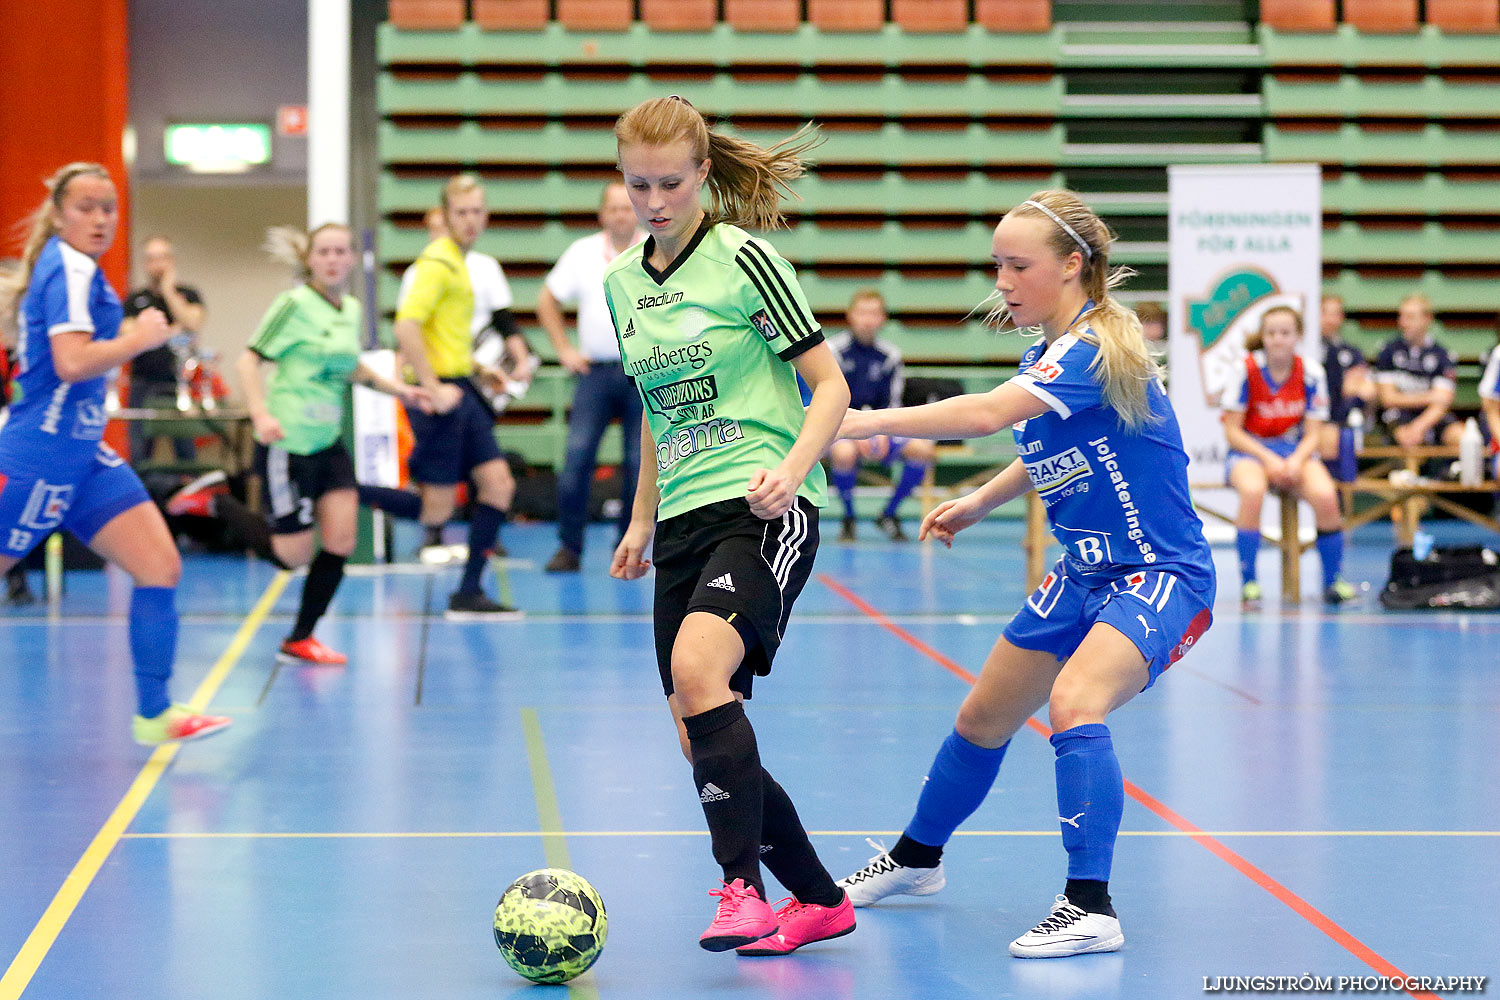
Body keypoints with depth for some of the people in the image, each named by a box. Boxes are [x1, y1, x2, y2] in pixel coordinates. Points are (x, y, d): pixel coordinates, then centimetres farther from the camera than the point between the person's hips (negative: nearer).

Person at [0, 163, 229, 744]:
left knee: (161, 567, 1)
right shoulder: (71, 268, -15)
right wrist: (141, 337, -15)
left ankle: (154, 714, 5)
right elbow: (72, 363, -27)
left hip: (84, 455, 9)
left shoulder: (71, 268, 13)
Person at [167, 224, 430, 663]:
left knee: (341, 544, -1)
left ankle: (300, 640, 13)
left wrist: (398, 389, 19)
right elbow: (249, 360, -13)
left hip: (329, 442, 7)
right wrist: (261, 414, -27)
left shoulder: (353, 310, 10)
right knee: (292, 555, -2)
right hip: (288, 442, -7)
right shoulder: (295, 304, -12)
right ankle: (213, 501, 18)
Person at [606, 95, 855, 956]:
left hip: (763, 508, -7)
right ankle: (820, 901, 20)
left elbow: (831, 386, -5)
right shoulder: (622, 283, 13)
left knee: (697, 668, -31)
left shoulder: (743, 257, -5)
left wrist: (791, 469, -21)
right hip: (685, 520, 7)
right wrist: (641, 521, 24)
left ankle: (743, 889, -26)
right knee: (702, 743, 3)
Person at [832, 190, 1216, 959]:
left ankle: (1090, 906, -27)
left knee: (1074, 702, -32)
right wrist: (978, 501, 11)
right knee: (983, 718, 18)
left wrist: (857, 423, -40)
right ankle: (916, 857, 41)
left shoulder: (1094, 349, -24)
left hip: (1160, 576, -9)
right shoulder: (1042, 357, 3)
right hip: (1086, 571, 9)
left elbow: (988, 413, -39)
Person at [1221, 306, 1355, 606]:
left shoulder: (1311, 373, -6)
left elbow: (1313, 434, -2)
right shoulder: (1247, 370, -13)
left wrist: (1296, 461, -21)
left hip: (1295, 449, 2)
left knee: (1325, 495, -28)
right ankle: (1248, 583, -24)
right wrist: (1267, 460, -20)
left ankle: (1332, 582, -9)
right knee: (1253, 491, -37)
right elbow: (1232, 430, -8)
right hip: (1249, 449, -2)